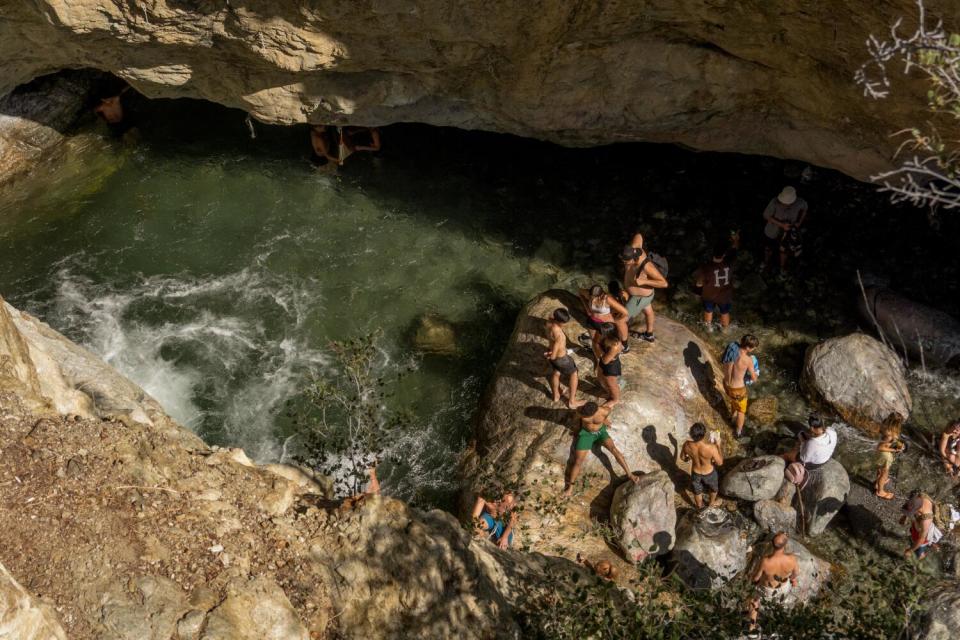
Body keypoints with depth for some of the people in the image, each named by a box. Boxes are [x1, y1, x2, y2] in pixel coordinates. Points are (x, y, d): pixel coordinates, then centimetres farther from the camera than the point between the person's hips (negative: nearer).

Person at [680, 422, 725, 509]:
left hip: (695, 473, 2)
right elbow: (720, 463, -23)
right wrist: (718, 446, -14)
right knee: (714, 488, 34)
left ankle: (700, 508, 57)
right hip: (709, 474, -2)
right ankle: (711, 503, 60)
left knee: (697, 491, 32)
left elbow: (682, 457, -9)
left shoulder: (687, 445, -30)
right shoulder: (711, 448, -41)